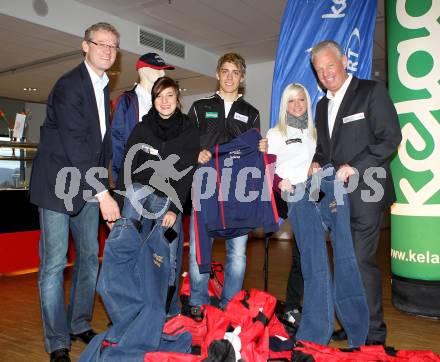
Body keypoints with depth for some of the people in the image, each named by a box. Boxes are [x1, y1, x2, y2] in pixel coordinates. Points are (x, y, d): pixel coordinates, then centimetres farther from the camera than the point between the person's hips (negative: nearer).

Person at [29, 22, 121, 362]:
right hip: (59, 184, -8)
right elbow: (74, 145, -23)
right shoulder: (69, 85, -14)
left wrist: (102, 183, 11)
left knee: (90, 257, 13)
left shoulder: (104, 88, 11)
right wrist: (102, 194, -26)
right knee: (54, 263, -2)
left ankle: (80, 325, 28)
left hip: (89, 184, 8)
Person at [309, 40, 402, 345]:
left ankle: (374, 335, 7)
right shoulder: (323, 105, 19)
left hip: (364, 194, -7)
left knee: (363, 261, -8)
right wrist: (317, 163, 5)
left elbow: (391, 138, -11)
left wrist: (354, 167, -17)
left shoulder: (372, 91, -3)